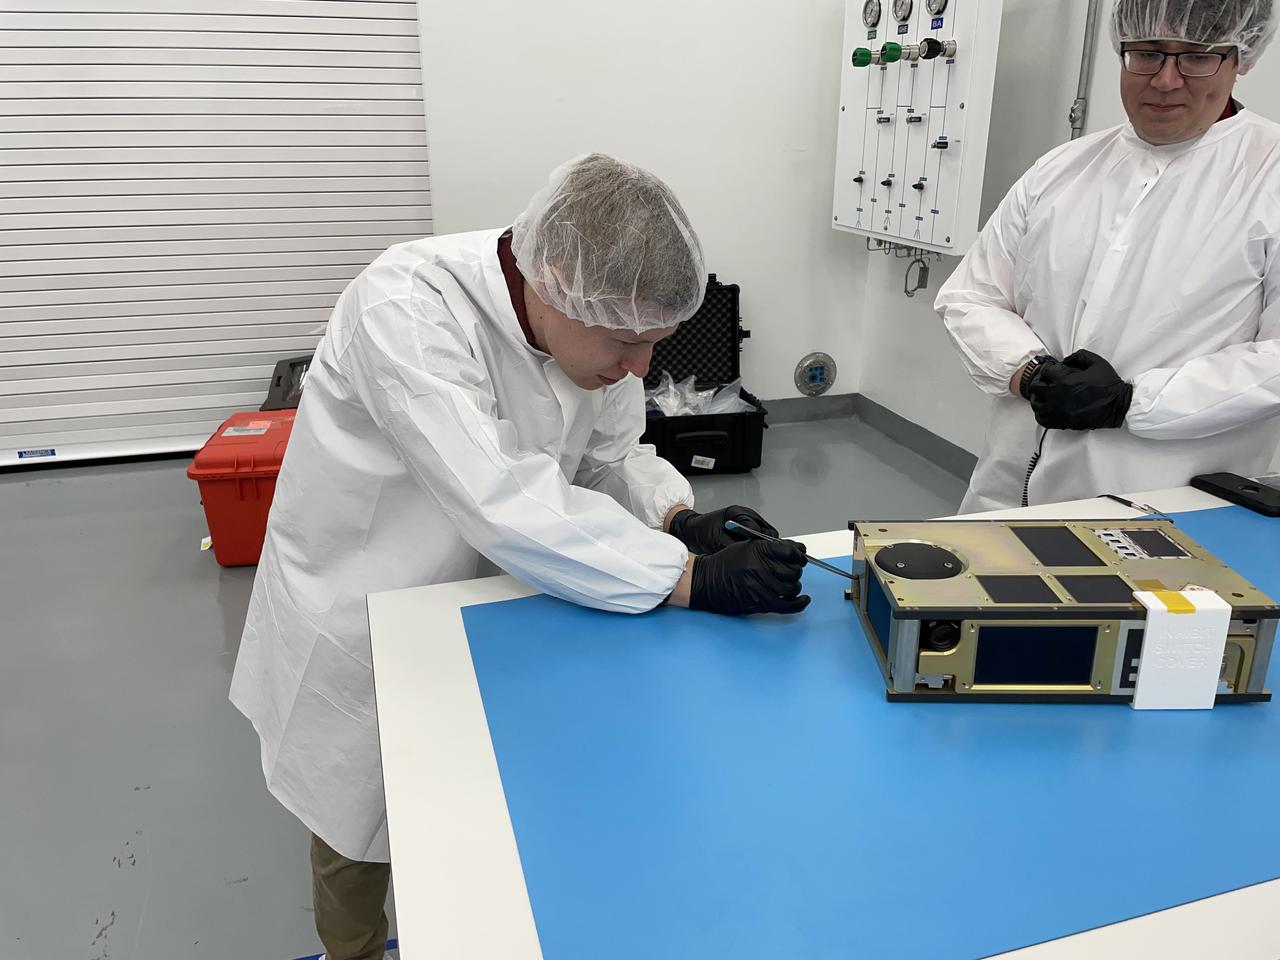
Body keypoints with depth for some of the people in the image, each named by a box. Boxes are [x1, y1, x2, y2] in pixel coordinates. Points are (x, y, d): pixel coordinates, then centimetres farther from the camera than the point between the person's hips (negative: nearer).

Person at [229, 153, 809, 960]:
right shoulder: (407, 309, -34)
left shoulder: (597, 320, -15)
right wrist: (689, 578, -40)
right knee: (358, 823, 18)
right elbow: (505, 506, -42)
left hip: (480, 604, 5)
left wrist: (681, 518, -23)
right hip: (360, 617, -4)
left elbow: (615, 458, -3)